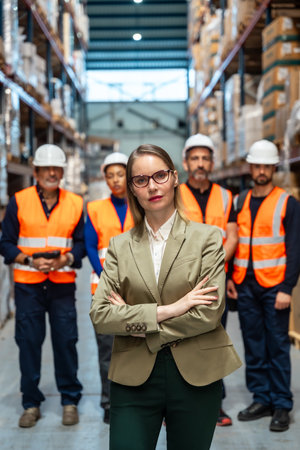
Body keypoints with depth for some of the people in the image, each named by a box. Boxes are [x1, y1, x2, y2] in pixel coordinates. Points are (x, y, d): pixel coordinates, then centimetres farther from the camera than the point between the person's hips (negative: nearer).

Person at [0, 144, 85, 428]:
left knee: (66, 340, 0)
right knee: (28, 341, 3)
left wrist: (66, 259, -11)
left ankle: (70, 401, 15)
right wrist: (30, 260, -12)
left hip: (63, 283, 1)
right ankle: (31, 404, 16)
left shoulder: (75, 203, 7)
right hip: (27, 283, 0)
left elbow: (81, 243, 9)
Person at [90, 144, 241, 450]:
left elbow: (209, 314, -10)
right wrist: (169, 310, -14)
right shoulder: (119, 246, 6)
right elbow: (99, 316, -5)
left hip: (196, 377, -1)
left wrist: (137, 322, -9)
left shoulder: (207, 238, 0)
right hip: (133, 377, 1)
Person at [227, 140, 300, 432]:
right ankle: (261, 400, 20)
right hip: (245, 286, 4)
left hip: (273, 287, -4)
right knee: (253, 346, 9)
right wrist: (230, 277, 7)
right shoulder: (239, 202, 11)